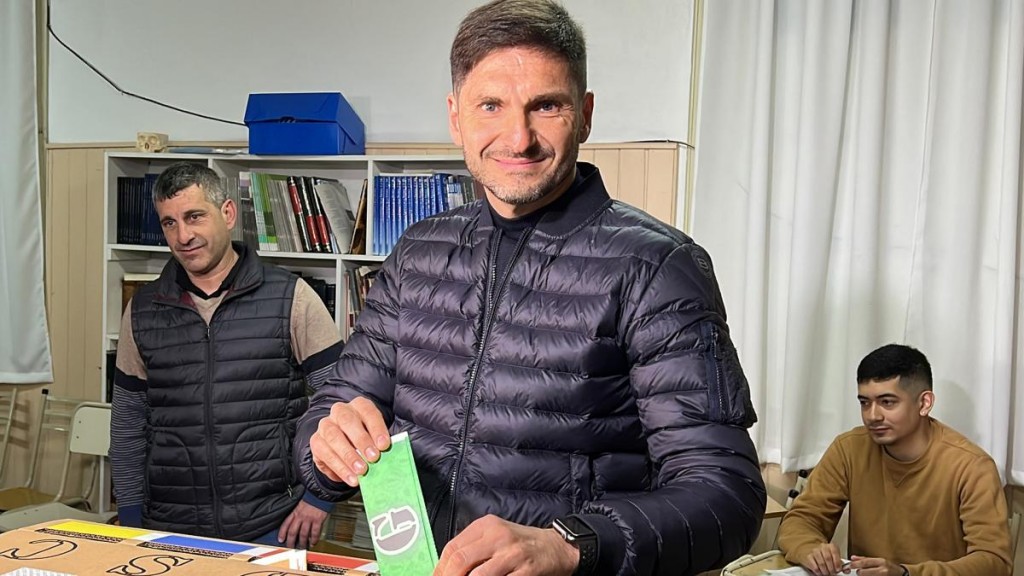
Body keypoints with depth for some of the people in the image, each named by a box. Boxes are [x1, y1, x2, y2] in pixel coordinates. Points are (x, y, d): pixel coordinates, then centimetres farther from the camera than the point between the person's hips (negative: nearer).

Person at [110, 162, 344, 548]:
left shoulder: (290, 299, -5)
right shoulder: (142, 311, 5)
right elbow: (128, 424, 12)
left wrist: (320, 494, -8)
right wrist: (131, 521, 9)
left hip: (270, 527, -3)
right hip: (170, 531, 3)